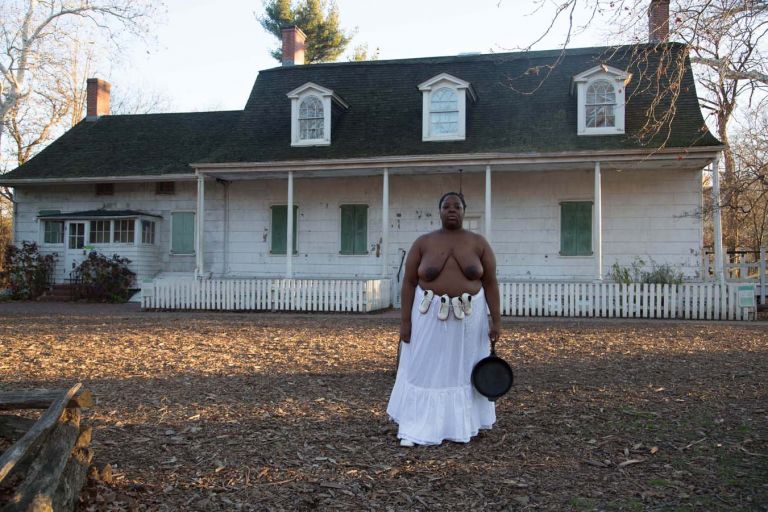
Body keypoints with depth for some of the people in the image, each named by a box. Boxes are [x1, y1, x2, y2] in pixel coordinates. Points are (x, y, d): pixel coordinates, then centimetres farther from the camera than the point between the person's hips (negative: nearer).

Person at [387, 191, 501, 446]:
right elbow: (409, 283, -2)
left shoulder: (479, 243, -1)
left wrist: (496, 320, -6)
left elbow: (491, 283, -1)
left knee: (463, 370, 9)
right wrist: (405, 321, -8)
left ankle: (461, 426, 23)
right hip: (430, 316, 0)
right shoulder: (423, 243, -2)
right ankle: (415, 428, 12)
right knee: (425, 370, 3)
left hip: (468, 318, 1)